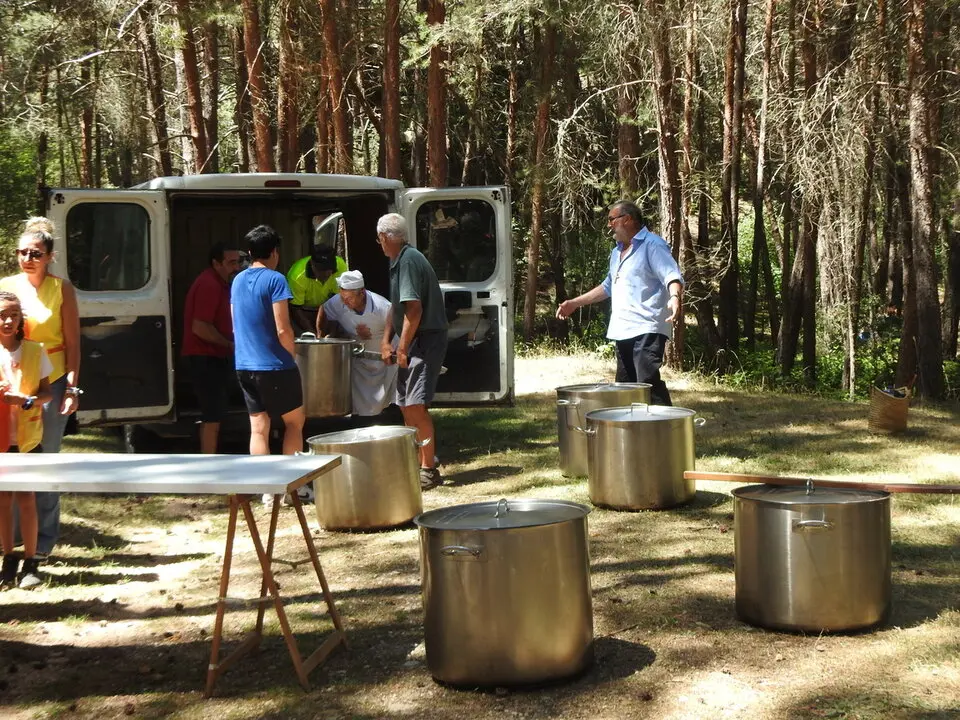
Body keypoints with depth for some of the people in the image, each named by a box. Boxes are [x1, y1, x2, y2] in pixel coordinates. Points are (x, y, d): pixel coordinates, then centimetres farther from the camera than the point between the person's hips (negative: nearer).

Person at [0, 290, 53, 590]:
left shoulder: (35, 351, -2)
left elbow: (47, 392, 1)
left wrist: (27, 401, -19)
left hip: (28, 436, -1)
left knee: (26, 498, 1)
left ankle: (30, 562, 9)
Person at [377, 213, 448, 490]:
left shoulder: (409, 261, -17)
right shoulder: (400, 261, 14)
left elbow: (414, 308, -23)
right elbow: (396, 306, 21)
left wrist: (402, 347, -17)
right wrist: (386, 340, 13)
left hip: (426, 340, -10)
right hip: (415, 341, 10)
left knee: (415, 405, -13)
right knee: (406, 405, 13)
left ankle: (429, 470, -8)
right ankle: (418, 461, 23)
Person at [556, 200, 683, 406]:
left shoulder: (652, 245, -6)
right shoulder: (617, 253, 22)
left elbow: (672, 275, -19)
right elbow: (608, 287, 34)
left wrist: (674, 297, -40)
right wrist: (575, 303, 31)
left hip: (647, 329, -9)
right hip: (623, 331, 9)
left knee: (648, 384, -20)